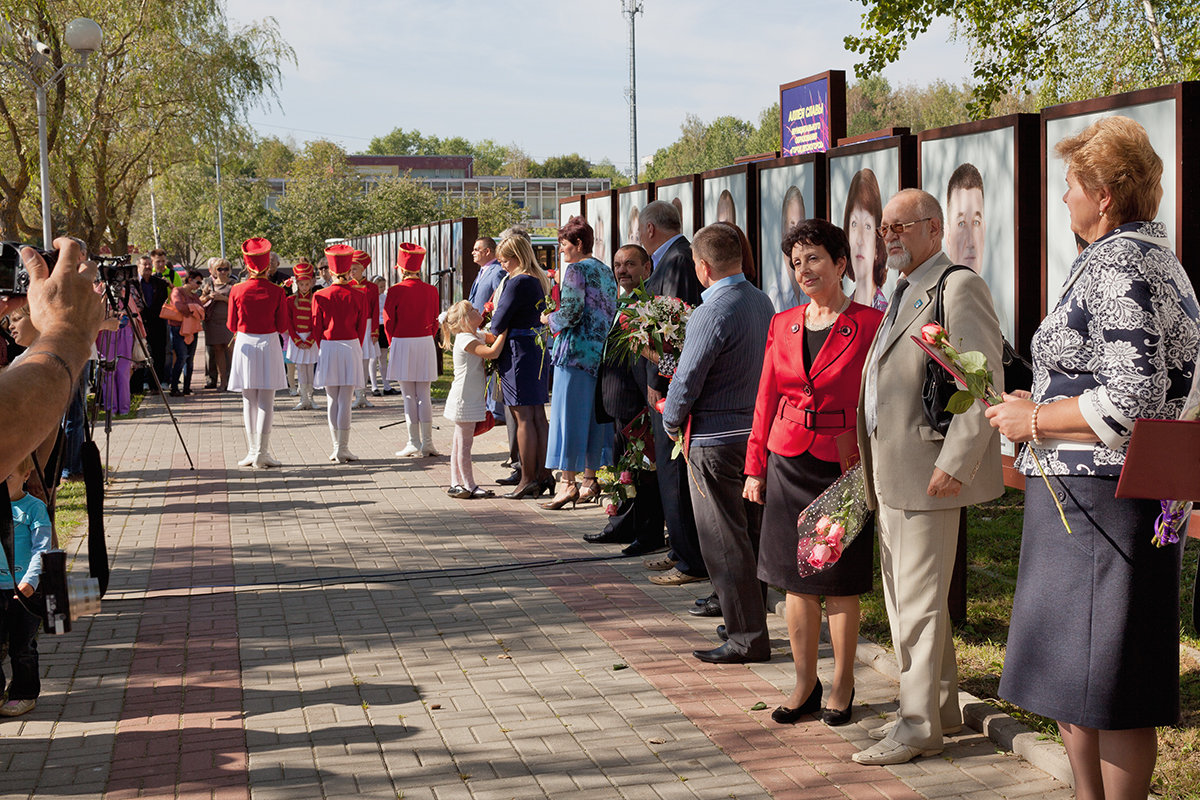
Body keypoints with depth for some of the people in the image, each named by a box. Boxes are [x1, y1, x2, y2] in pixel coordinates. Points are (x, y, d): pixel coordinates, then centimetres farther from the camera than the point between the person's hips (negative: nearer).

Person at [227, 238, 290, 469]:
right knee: (266, 402, 2)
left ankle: (252, 452, 12)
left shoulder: (237, 291, -5)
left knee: (249, 401, 10)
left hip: (245, 345, 1)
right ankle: (262, 452, -2)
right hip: (269, 344, -1)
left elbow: (231, 325, 2)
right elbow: (282, 326, -3)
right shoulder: (277, 292, -7)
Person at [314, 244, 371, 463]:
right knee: (345, 401, 0)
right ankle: (343, 449, -2)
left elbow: (317, 328, 2)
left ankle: (336, 448, 11)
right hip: (351, 347, -1)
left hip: (328, 348, 1)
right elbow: (362, 328, 3)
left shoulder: (320, 297, -3)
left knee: (332, 401, 9)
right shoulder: (358, 297, -4)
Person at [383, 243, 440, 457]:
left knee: (409, 395, 1)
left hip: (403, 343, -3)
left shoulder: (395, 291, -9)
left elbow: (389, 322, -4)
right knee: (424, 394, 7)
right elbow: (435, 321, 8)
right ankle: (427, 443, 4)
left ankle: (414, 443, 2)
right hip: (426, 343, 3)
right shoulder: (431, 291, 2)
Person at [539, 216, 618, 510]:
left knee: (569, 415, -4)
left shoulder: (576, 270, -10)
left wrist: (550, 319, 1)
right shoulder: (606, 271, 15)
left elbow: (571, 313, -18)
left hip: (577, 350, -8)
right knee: (594, 416, 11)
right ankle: (590, 480, 14)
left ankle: (568, 483, -5)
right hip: (602, 352, 8)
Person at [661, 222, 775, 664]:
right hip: (758, 430, 8)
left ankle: (747, 638, 2)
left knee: (725, 544, -1)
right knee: (751, 535, 17)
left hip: (716, 441, -8)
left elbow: (687, 381, -17)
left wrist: (671, 422, 2)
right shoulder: (762, 302, 6)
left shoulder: (712, 313, -20)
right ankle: (753, 619, 27)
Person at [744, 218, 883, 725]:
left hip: (843, 467, -4)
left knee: (841, 585, 3)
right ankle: (805, 684, 20)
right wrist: (755, 467, 9)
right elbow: (766, 401, 13)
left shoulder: (869, 325, -5)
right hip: (789, 466, 4)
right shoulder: (783, 326, 9)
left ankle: (842, 687, 16)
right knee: (796, 582, 8)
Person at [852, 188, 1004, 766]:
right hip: (891, 474, 10)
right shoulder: (902, 296, 21)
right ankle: (939, 706, 27)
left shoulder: (959, 288, -10)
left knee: (920, 600, -6)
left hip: (929, 472, -10)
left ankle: (919, 725, 2)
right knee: (901, 595, 15)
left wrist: (953, 463, -21)